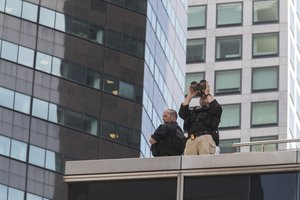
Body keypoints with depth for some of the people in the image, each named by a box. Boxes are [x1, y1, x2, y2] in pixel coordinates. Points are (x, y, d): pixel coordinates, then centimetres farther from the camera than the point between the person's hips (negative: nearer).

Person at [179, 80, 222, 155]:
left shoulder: (210, 110, 25)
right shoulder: (193, 111, 33)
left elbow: (217, 108, 2)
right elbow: (182, 113, 15)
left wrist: (207, 94, 11)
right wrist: (190, 96, 18)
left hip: (206, 138, -3)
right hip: (191, 140, 3)